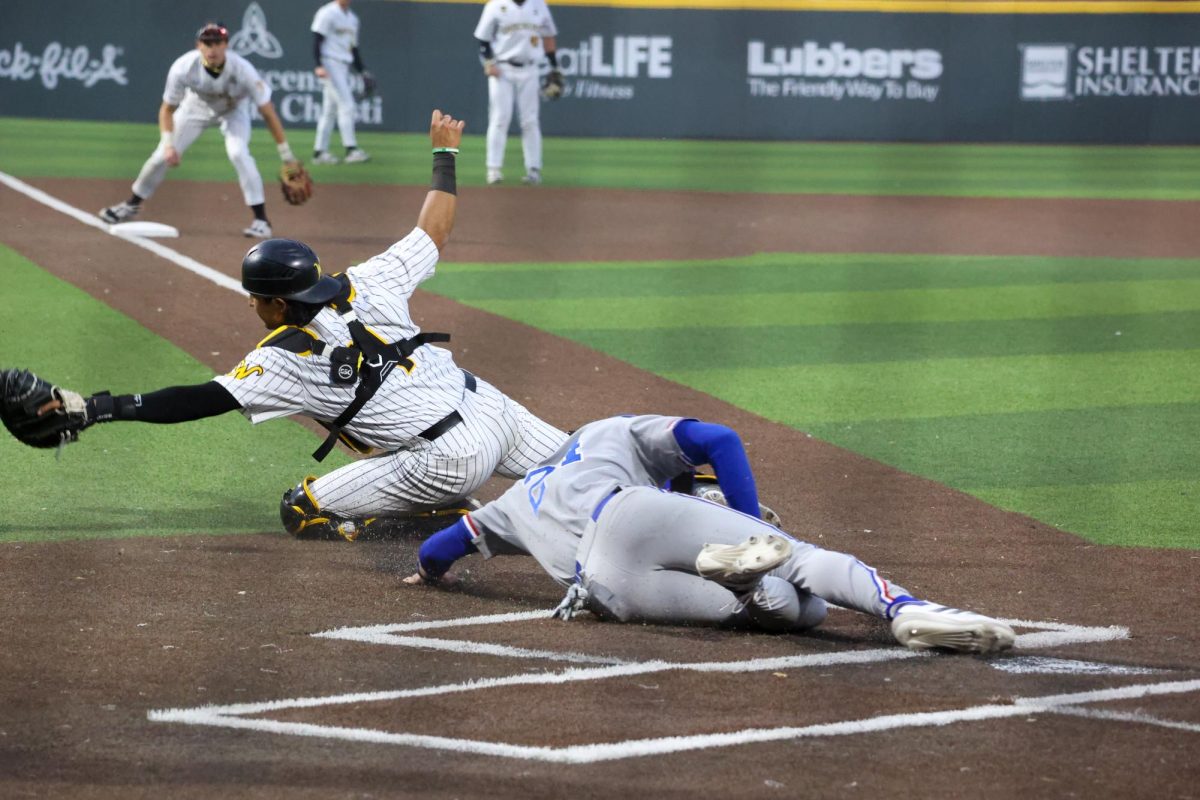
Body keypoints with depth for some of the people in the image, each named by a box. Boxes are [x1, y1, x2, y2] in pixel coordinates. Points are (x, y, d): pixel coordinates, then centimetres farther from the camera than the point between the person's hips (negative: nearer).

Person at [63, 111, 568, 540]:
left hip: (448, 462, -6)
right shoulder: (366, 287, 4)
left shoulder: (287, 361, -9)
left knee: (303, 512, 3)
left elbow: (199, 401, -13)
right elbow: (433, 231, 15)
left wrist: (98, 408, -12)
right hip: (496, 409, 6)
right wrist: (444, 154, 31)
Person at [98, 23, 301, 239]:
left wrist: (286, 155, -33)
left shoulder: (241, 70, -39)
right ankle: (132, 204, 26)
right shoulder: (183, 68, -35)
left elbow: (268, 112, -33)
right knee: (162, 155, 0)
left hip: (233, 109, -2)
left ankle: (261, 219, -18)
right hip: (197, 106, 2)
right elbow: (167, 109, -20)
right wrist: (168, 145, -34)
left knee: (238, 152, -27)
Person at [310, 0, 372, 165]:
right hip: (330, 65, -8)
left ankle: (319, 152, 10)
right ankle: (351, 149, -17)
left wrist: (362, 71, 15)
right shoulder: (327, 13, -7)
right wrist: (319, 65, -24)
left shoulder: (352, 18, 18)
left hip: (344, 67, 8)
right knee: (346, 105, -15)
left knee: (330, 110, 8)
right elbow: (317, 40, -13)